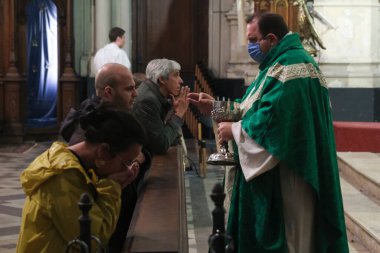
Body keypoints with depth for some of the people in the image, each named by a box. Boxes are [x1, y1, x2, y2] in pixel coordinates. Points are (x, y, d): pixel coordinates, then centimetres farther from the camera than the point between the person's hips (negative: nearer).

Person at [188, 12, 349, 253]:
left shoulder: (289, 67, -20)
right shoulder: (282, 63, 15)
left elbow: (273, 118, -27)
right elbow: (255, 106, 20)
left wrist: (235, 130, -14)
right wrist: (216, 106, 11)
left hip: (286, 178, -11)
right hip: (273, 174, 11)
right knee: (267, 233, 16)